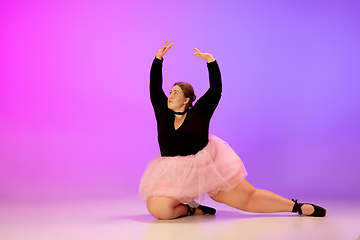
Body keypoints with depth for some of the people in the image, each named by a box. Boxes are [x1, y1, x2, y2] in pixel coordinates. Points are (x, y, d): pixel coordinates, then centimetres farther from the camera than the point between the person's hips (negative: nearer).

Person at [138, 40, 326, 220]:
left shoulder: (199, 113, -5)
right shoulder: (163, 113, 3)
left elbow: (216, 89, -10)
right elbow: (154, 86, 4)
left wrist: (210, 61, -17)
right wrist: (159, 57, 1)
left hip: (208, 168, -2)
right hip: (175, 176, 3)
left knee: (248, 198, 1)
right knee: (156, 208, -19)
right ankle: (191, 209, 5)